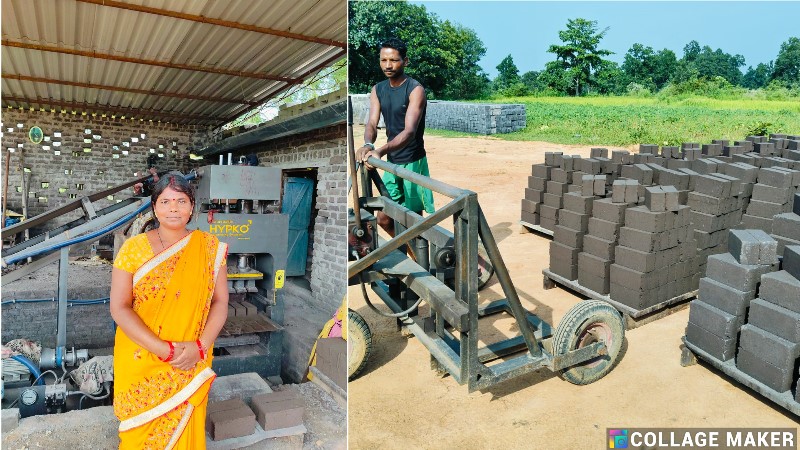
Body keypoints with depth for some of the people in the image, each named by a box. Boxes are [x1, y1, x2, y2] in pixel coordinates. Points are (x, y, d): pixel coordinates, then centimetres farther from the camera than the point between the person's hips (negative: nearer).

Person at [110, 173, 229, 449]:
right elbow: (119, 308, -10)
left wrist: (200, 346, -17)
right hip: (140, 361, 0)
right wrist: (163, 350, -19)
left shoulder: (209, 248, -4)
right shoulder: (133, 248, -7)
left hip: (190, 365, 1)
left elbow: (220, 302, -2)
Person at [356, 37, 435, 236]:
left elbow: (410, 131, -26)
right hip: (391, 162, 7)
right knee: (383, 219, 13)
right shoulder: (378, 90, 6)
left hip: (412, 162, -7)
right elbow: (372, 123, -6)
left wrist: (381, 151, -42)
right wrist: (368, 144, -30)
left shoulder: (415, 90, -14)